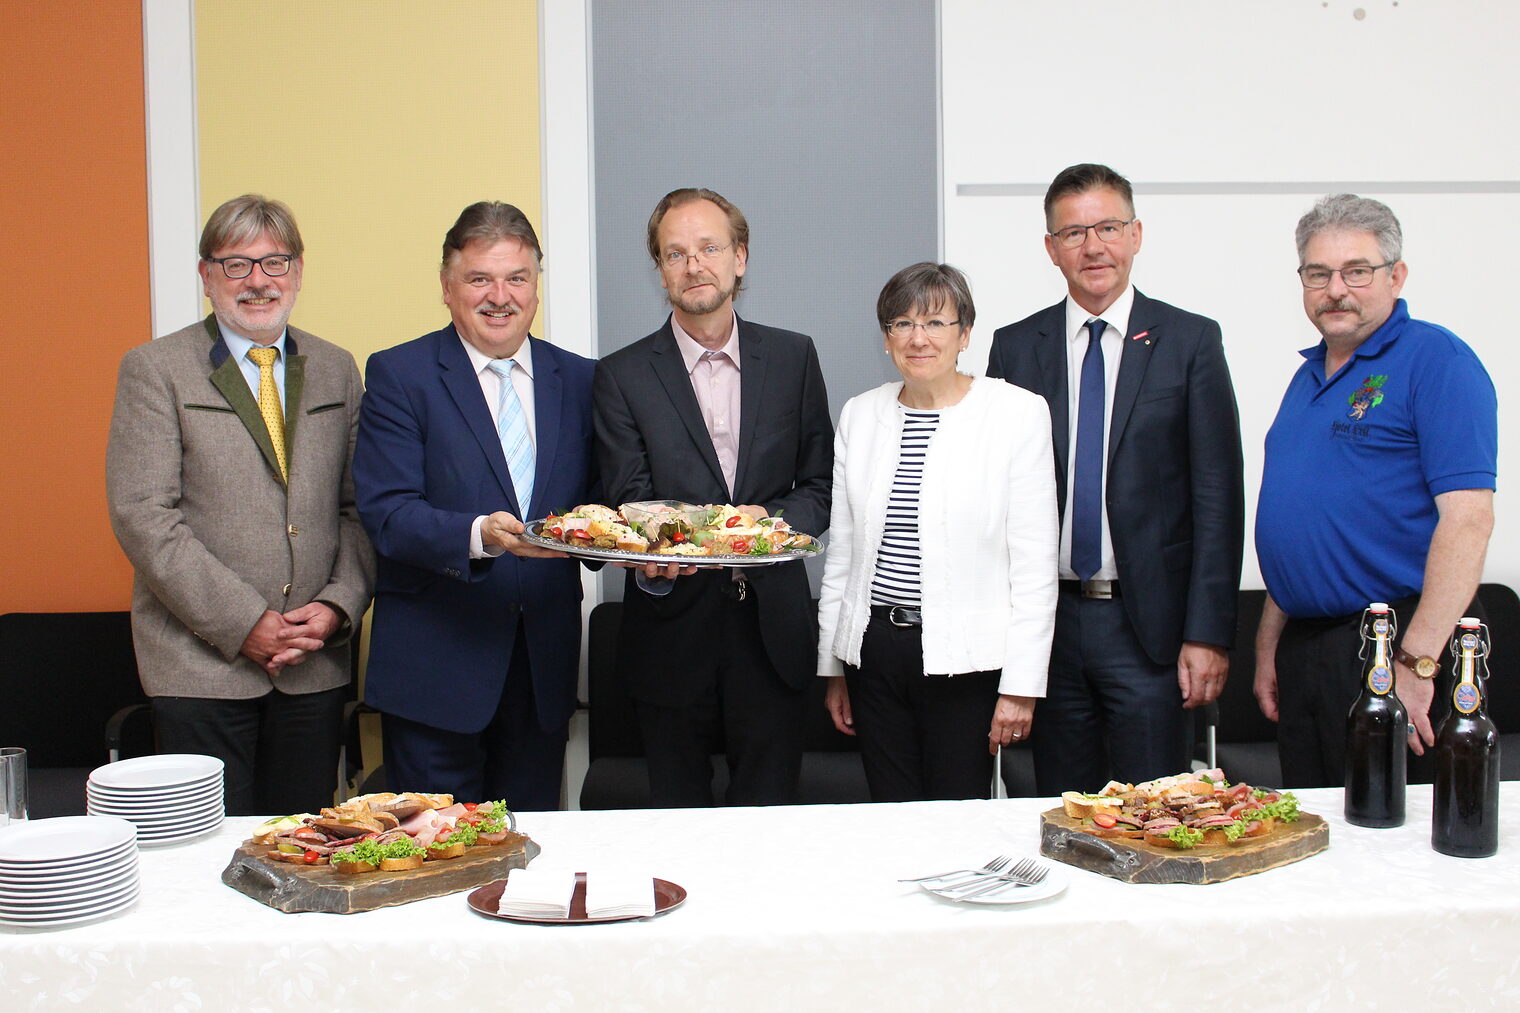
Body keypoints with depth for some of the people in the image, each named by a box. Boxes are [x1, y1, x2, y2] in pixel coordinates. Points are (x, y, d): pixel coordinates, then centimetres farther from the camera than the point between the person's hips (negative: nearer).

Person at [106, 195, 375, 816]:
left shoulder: (336, 370, 12)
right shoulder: (154, 370, 0)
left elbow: (360, 507, 12)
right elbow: (142, 516, -8)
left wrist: (339, 604, -5)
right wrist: (243, 623, -14)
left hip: (315, 665, 4)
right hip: (202, 667, -3)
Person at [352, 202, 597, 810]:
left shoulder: (577, 380, 10)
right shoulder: (398, 374, -2)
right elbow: (386, 514, -12)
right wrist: (477, 535, -29)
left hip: (546, 664, 4)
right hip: (436, 663, -4)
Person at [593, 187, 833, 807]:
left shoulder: (793, 357, 6)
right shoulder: (623, 376, 1)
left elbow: (821, 487, 8)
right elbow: (628, 505, -5)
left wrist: (771, 520, -13)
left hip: (773, 628, 1)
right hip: (673, 633, -1)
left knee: (769, 813, 8)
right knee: (678, 819, 10)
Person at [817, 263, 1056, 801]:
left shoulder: (1018, 413, -4)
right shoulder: (859, 414, 8)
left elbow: (1035, 564, -5)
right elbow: (841, 550, 13)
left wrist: (1021, 685, -9)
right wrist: (833, 668, 12)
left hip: (964, 656, -3)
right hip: (874, 650, 4)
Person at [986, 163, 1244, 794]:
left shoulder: (1190, 341, 1)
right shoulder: (1015, 347, 7)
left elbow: (1218, 498, -2)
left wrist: (1208, 632, -8)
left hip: (1149, 624, -2)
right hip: (1048, 622, 2)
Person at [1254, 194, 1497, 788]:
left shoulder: (1435, 360, -9)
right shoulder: (1309, 376, 16)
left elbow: (1467, 517, -18)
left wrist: (1417, 663, -23)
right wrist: (1268, 645, 14)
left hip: (1394, 644, -8)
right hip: (1303, 645, 8)